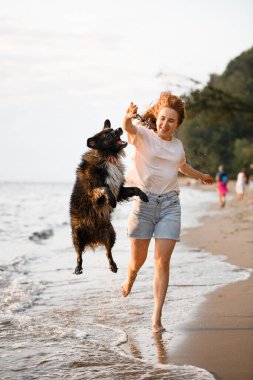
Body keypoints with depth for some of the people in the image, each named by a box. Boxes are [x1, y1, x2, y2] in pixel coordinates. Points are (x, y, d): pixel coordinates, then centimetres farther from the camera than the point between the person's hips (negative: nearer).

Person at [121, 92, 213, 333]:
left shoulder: (177, 145, 13)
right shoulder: (143, 135, -3)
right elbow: (129, 128, -28)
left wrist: (201, 175, 53)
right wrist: (128, 118, -51)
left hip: (170, 205, 3)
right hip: (143, 202, -3)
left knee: (162, 261, -8)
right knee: (138, 259, 5)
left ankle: (156, 317, -6)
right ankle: (130, 277, 44)